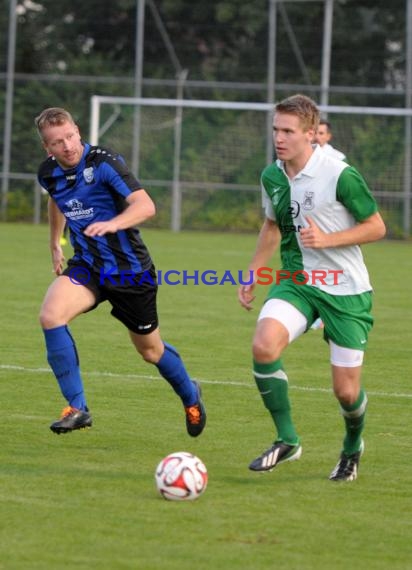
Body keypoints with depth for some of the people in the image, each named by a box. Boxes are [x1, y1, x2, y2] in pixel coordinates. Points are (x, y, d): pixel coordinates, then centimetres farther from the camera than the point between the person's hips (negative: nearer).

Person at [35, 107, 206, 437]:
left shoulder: (104, 163, -21)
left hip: (130, 269, -4)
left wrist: (112, 224, -49)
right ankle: (77, 408, -18)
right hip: (86, 266, 4)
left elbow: (145, 205, -32)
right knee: (51, 315, -25)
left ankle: (190, 397, 45)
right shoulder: (50, 173, -2)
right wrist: (55, 243, 27)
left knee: (150, 350, 12)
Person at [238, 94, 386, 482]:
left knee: (346, 392, -2)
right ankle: (286, 441, -9)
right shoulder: (272, 176, 1)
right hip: (295, 282, 4)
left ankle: (352, 446, 34)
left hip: (345, 290, -4)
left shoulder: (340, 176, -17)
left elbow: (376, 227, -9)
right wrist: (252, 274, 15)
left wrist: (327, 239, -22)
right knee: (263, 346, -26)